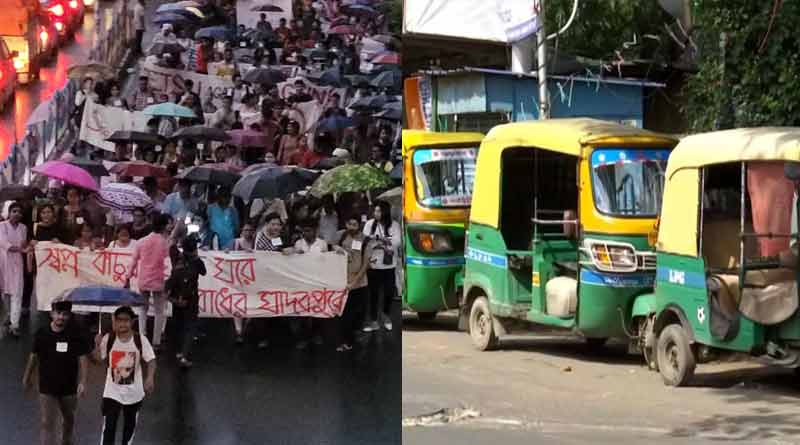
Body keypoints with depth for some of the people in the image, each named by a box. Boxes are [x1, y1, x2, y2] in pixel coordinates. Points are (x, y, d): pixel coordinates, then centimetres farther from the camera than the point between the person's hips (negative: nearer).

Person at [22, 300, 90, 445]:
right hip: (47, 388, -1)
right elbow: (34, 356, 5)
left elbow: (83, 359, -13)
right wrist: (27, 377, 15)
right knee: (46, 422, -8)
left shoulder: (77, 335, -12)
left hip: (69, 387, 1)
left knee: (69, 419, 22)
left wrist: (82, 382, -23)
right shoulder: (41, 334, -8)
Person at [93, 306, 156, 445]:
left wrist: (150, 378, -26)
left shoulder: (140, 339, -12)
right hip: (112, 392, -1)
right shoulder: (108, 338, -9)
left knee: (130, 425, 21)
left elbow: (151, 360, -10)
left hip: (134, 392, 1)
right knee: (108, 427, -8)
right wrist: (97, 345, -23)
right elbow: (97, 359, -5)